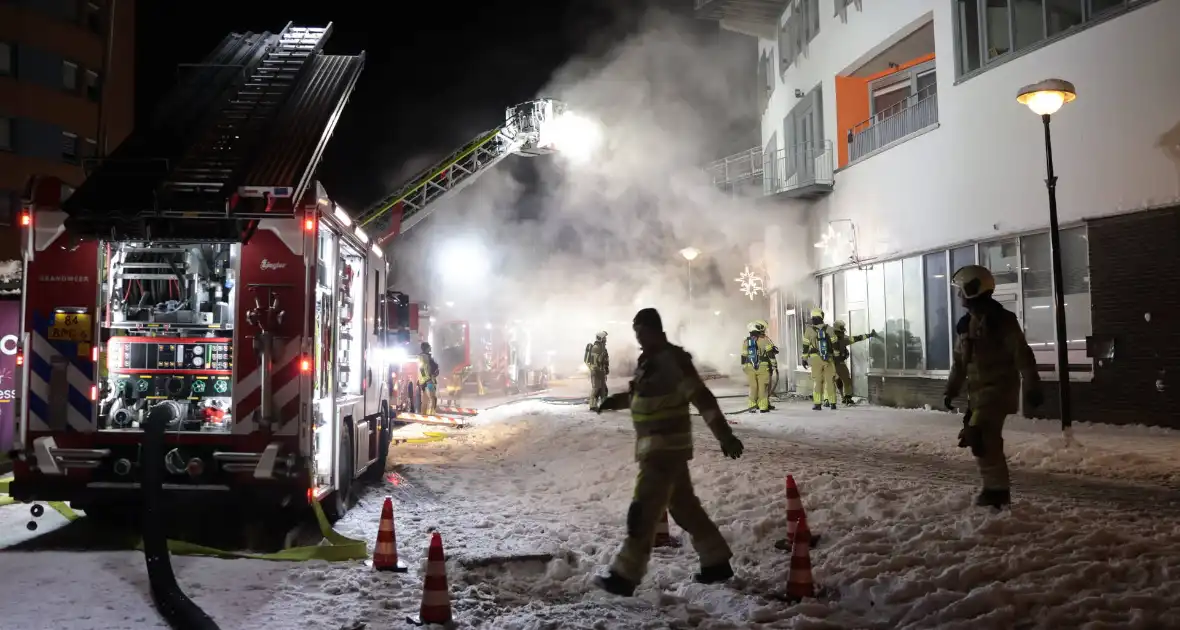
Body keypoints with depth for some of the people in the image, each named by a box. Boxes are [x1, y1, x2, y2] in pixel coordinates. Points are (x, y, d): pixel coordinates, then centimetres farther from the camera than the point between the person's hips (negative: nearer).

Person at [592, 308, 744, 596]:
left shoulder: (672, 359, -16)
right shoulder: (650, 359, 13)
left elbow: (702, 397, -22)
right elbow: (642, 395, 29)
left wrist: (725, 436, -29)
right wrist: (616, 400, 11)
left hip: (667, 447, -10)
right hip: (657, 447, 10)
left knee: (644, 511, -7)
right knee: (684, 506, 15)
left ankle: (624, 576, -2)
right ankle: (717, 562, 25)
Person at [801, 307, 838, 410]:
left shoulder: (808, 329, -3)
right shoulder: (828, 329, 0)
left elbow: (805, 346, 0)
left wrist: (804, 359, 7)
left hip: (815, 359, -1)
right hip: (828, 358, 1)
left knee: (816, 381, 4)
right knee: (830, 380, 8)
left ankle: (818, 404, 0)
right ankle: (832, 403, 9)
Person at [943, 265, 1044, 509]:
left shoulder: (1002, 320, -13)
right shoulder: (965, 324, 11)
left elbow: (1022, 356, -15)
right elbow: (960, 361, 19)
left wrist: (1032, 387, -17)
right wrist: (951, 390, 20)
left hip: (998, 390, -8)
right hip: (978, 391, 8)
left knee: (978, 438, -14)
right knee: (988, 441, 10)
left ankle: (996, 489, -3)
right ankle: (996, 488, 19)